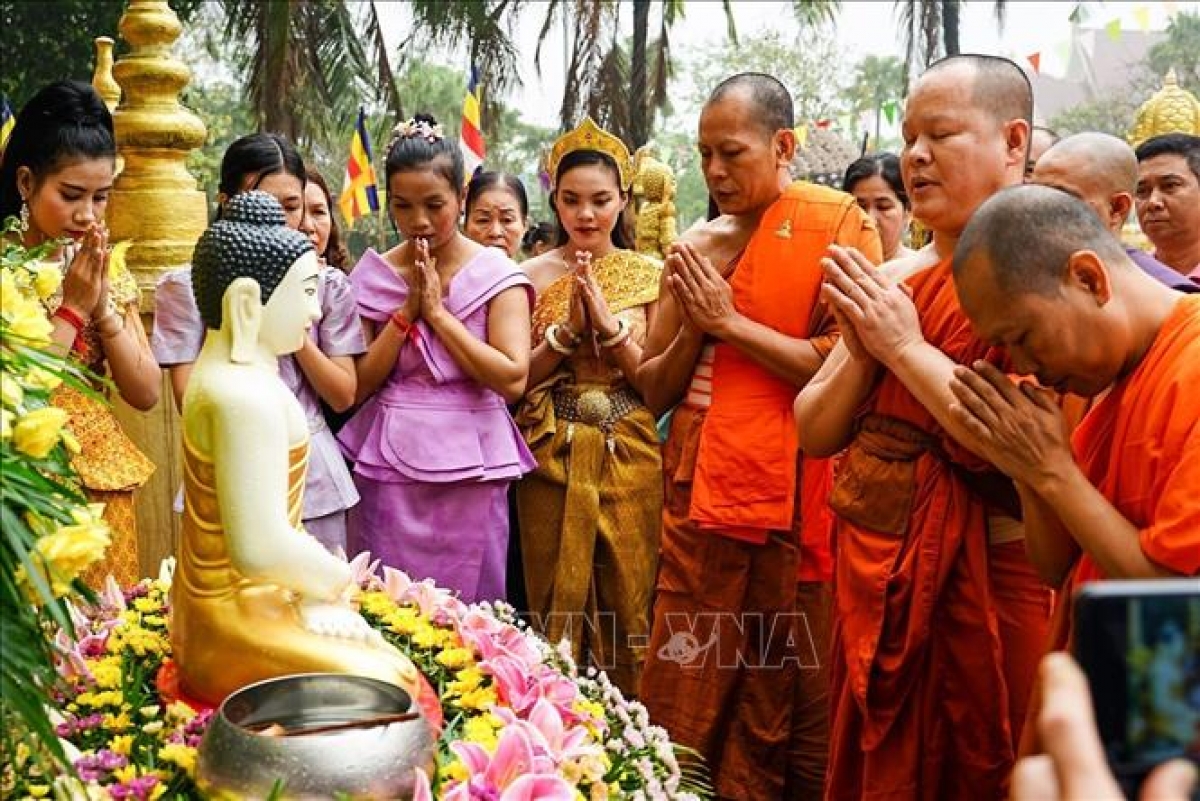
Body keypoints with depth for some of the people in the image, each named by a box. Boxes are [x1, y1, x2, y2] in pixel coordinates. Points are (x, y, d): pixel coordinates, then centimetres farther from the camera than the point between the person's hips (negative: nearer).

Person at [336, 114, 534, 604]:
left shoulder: (494, 274, -2)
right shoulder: (372, 276, 5)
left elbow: (512, 379, -13)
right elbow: (360, 384, -1)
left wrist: (437, 311, -12)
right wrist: (408, 309, -9)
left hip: (469, 469, -1)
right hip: (390, 466, 2)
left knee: (467, 606, 6)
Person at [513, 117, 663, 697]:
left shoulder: (650, 276, 2)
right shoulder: (533, 275, 1)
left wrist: (609, 323, -15)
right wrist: (567, 329, -14)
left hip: (630, 461, 0)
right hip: (552, 461, 0)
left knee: (628, 609, 7)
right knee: (555, 612, 8)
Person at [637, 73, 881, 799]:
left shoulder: (839, 224, -4)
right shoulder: (696, 248, 12)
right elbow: (655, 390, 13)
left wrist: (730, 321, -12)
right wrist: (693, 326, -5)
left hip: (796, 502, -5)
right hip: (701, 499, 5)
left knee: (797, 709, 7)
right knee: (685, 710, 8)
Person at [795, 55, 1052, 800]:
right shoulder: (895, 281, 6)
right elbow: (815, 433, 7)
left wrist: (906, 348, -20)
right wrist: (864, 352, -11)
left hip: (982, 588, -6)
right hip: (877, 583, 6)